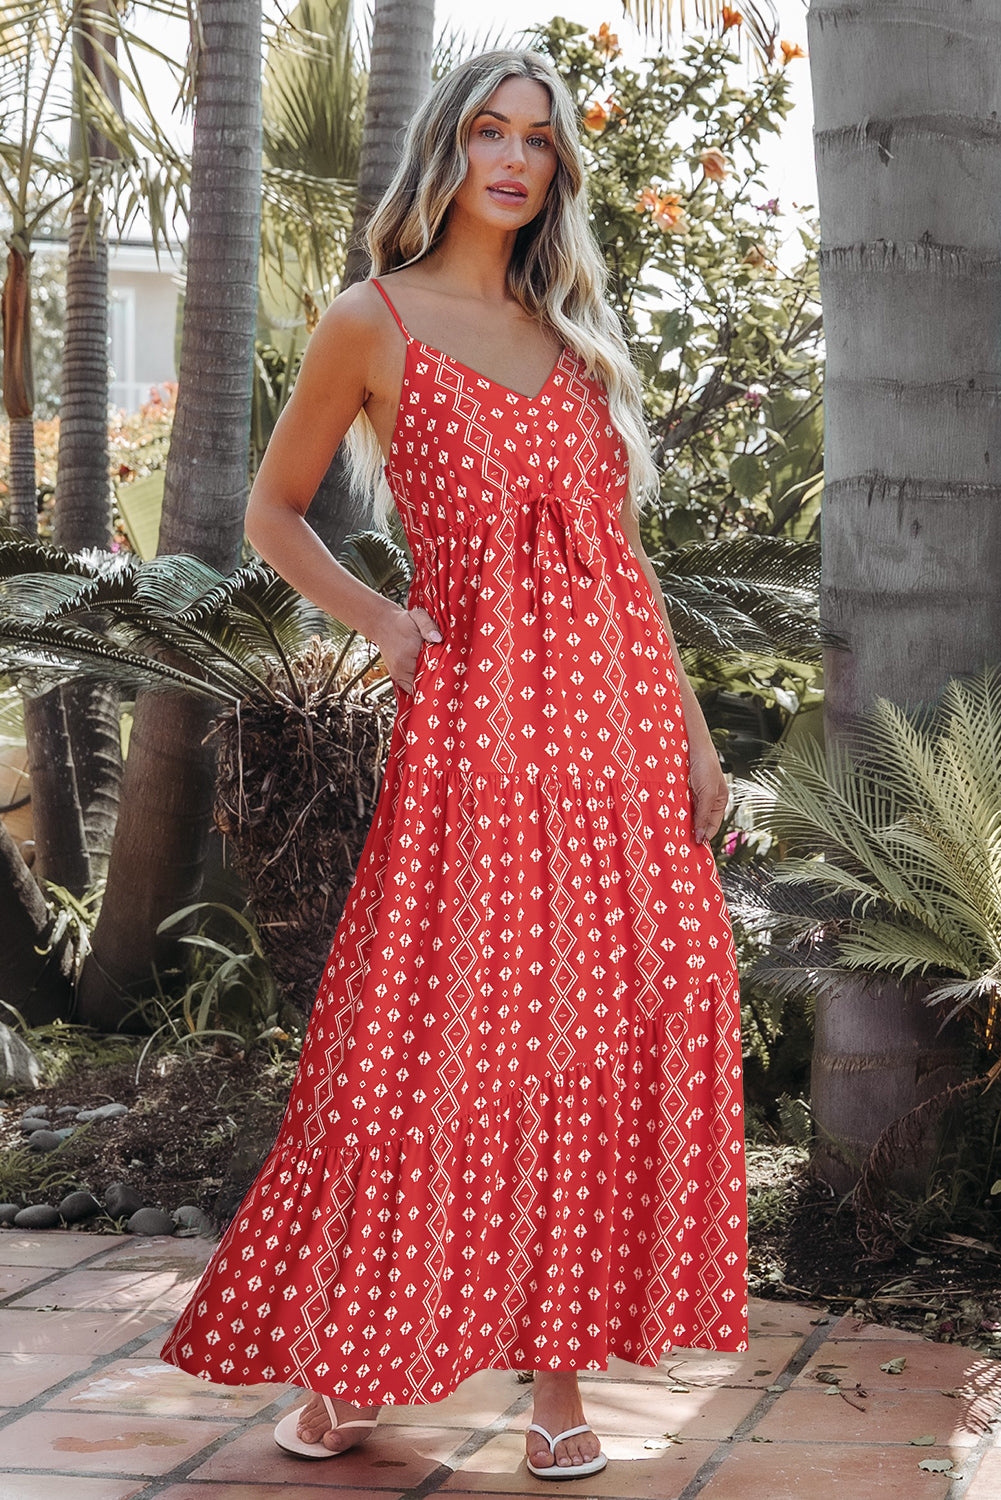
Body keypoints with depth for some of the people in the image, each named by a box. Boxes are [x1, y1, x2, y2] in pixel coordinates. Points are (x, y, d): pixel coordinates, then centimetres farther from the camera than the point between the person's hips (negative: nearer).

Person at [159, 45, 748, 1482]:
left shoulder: (574, 336, 17)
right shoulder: (371, 324, 4)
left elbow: (620, 551, 16)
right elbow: (273, 514, 10)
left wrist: (693, 730, 10)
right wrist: (379, 621, -5)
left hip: (619, 707, 5)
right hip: (478, 707, -4)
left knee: (618, 1031, 0)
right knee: (444, 1036, -6)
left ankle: (560, 1371, 9)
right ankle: (340, 1362, 9)